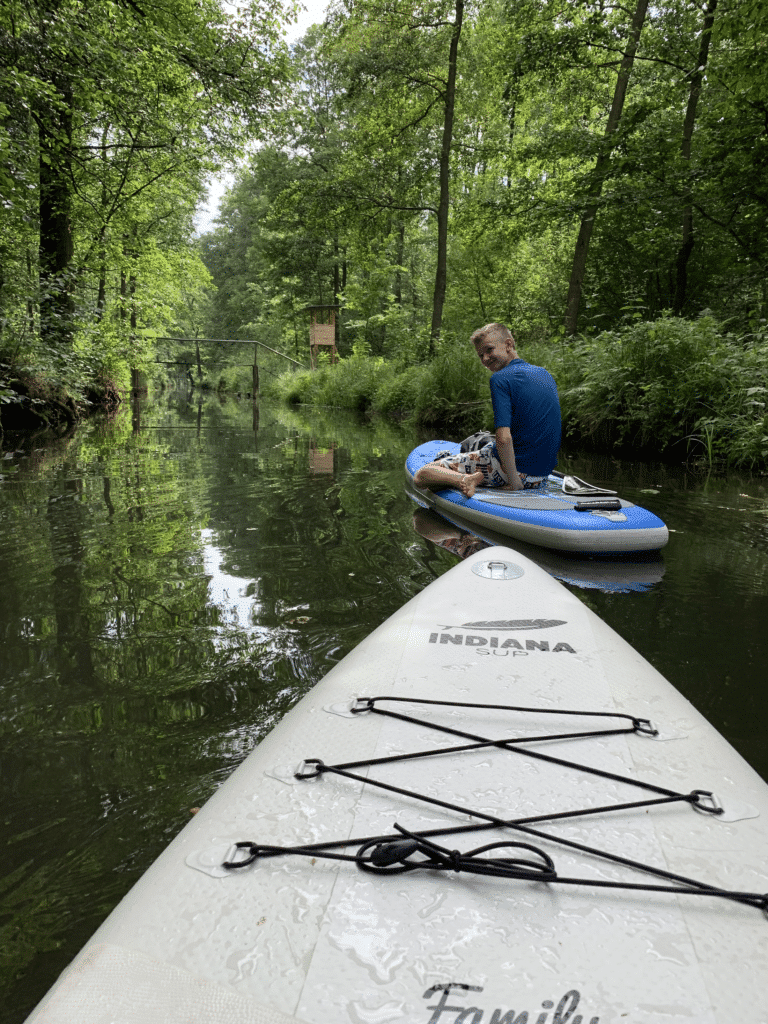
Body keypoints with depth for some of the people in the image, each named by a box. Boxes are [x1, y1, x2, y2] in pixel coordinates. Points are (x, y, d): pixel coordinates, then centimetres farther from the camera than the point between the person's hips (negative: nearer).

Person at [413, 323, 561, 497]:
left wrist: (514, 482, -17)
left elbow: (504, 439, -25)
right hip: (542, 478, 7)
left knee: (421, 475, -1)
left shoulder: (501, 378, -13)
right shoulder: (546, 375, 12)